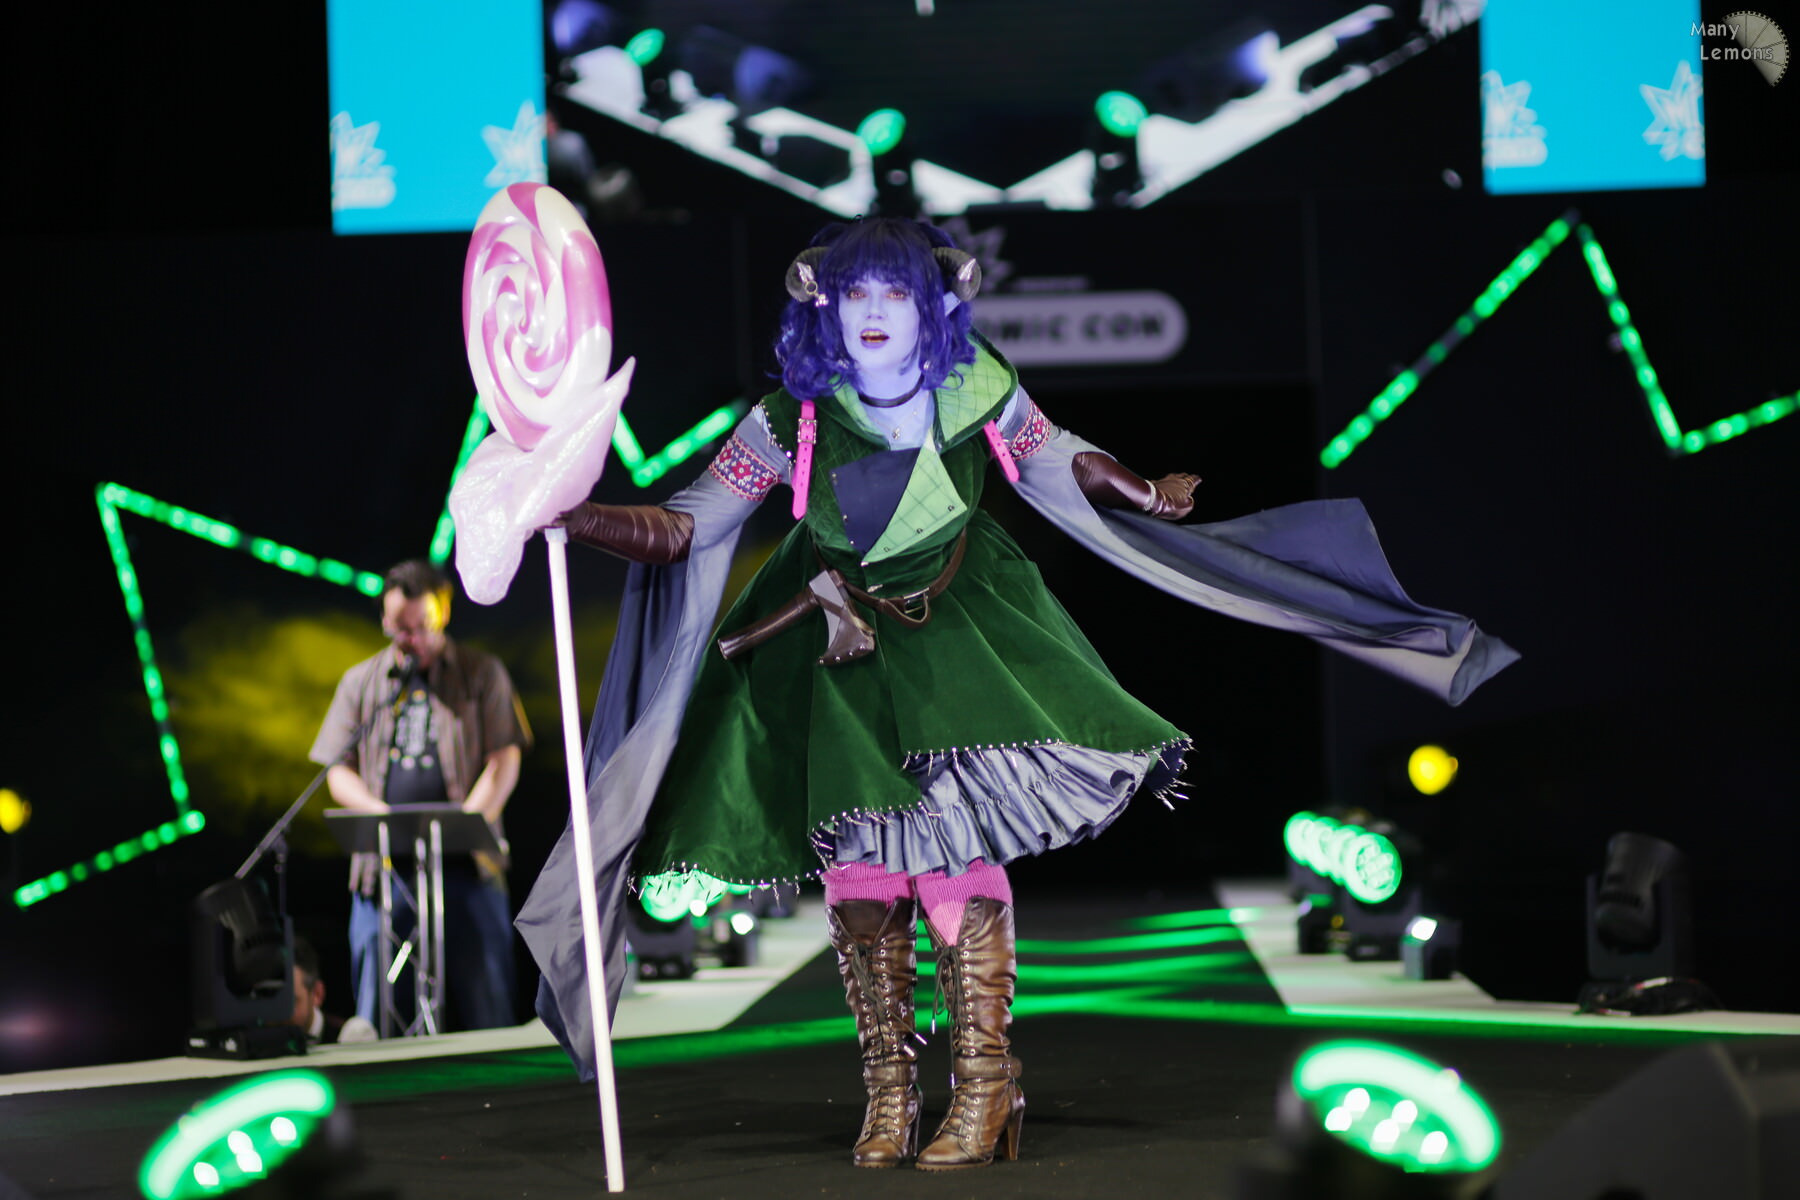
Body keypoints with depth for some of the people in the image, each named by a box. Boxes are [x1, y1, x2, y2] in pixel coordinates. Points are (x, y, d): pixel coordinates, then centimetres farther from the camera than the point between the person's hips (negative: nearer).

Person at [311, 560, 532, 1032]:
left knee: (484, 1009, -5)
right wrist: (384, 817, -8)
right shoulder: (359, 682, 16)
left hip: (466, 865, -2)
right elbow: (338, 770, 12)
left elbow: (504, 761, 2)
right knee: (379, 1019, -2)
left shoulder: (481, 673, 9)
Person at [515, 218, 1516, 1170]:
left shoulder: (977, 395, -8)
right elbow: (684, 528, -14)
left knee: (957, 845, -14)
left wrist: (1146, 495, -2)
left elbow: (1058, 460, 11)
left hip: (957, 633, 0)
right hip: (839, 654, 1)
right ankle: (889, 1097, 12)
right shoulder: (795, 423, -13)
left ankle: (984, 1085, -3)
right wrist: (577, 519, -28)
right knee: (857, 861, -2)